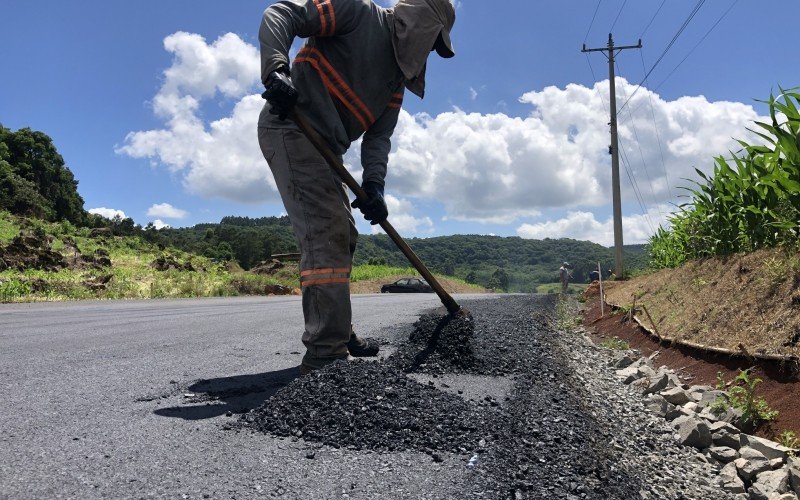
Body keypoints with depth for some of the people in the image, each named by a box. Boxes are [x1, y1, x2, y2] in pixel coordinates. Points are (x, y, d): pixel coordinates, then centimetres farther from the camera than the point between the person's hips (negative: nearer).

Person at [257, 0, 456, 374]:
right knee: (326, 234, -18)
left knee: (342, 237, 13)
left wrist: (373, 184, -7)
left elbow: (379, 135, 11)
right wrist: (276, 72, -28)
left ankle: (336, 333, 26)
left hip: (320, 148, 10)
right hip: (291, 129, -10)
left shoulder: (398, 76, 20)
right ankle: (325, 354, -17)